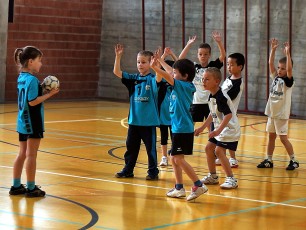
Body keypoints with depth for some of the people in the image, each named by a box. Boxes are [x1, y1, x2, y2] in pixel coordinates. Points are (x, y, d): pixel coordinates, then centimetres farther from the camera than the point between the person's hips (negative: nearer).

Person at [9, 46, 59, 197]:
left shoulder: (21, 77, 8)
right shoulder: (32, 80, -18)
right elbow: (33, 102, -22)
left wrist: (43, 90, 5)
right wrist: (49, 94, -15)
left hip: (22, 122, 8)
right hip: (33, 123, -8)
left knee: (22, 154, 14)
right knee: (31, 155, 0)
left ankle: (16, 186, 18)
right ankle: (31, 188, 7)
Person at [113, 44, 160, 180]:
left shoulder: (152, 79, -6)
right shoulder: (133, 78, 5)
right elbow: (117, 72, -2)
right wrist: (118, 56, -13)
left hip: (149, 121, -4)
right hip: (134, 120, 4)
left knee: (151, 148, 4)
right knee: (131, 147, 12)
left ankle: (153, 171, 15)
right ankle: (128, 170, 23)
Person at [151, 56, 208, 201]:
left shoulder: (184, 86, -12)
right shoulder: (181, 86, 11)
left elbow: (169, 78, -25)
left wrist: (154, 67, -22)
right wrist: (160, 62, 22)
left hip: (183, 129, -9)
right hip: (178, 128, 9)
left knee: (178, 159, -9)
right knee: (173, 158, 13)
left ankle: (199, 185, -8)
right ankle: (179, 188, 20)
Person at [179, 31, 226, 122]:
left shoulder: (213, 66, -1)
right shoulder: (194, 67, 2)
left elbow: (223, 56, -14)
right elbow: (181, 59, -6)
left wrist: (219, 42, -29)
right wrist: (189, 44, -14)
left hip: (210, 103, -1)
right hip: (196, 103, 1)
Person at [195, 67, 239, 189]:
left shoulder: (221, 97, -23)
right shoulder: (211, 96, 7)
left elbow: (228, 115, -30)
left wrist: (218, 130, -35)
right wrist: (202, 128, 19)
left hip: (229, 129, -10)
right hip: (219, 129, 10)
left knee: (219, 150, -17)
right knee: (209, 148, 12)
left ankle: (231, 179, -11)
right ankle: (212, 176, 25)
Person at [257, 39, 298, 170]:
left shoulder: (288, 81, -11)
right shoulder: (275, 77, 6)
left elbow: (289, 69, -28)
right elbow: (270, 63, 0)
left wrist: (287, 53, -31)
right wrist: (273, 49, -8)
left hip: (282, 114, -6)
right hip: (272, 112, 6)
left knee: (283, 138, -3)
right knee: (271, 136, 11)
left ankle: (294, 161, 8)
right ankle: (268, 160, 18)